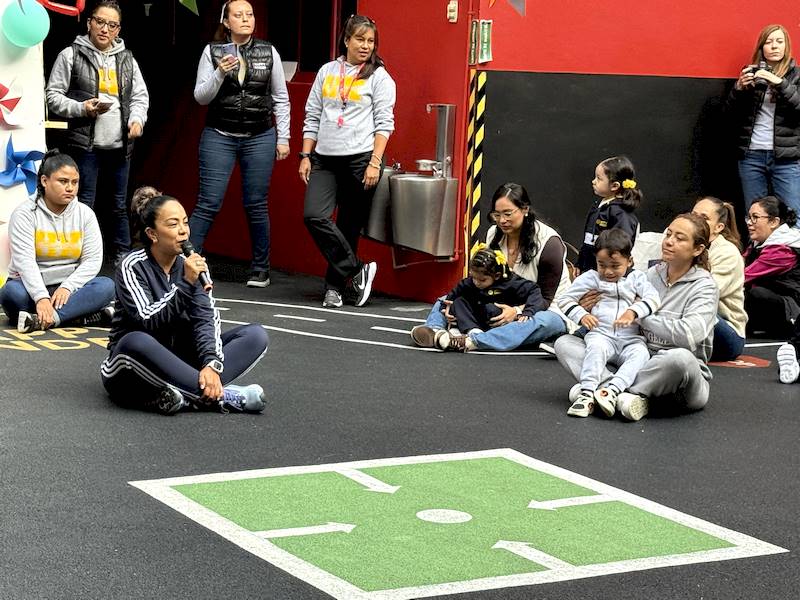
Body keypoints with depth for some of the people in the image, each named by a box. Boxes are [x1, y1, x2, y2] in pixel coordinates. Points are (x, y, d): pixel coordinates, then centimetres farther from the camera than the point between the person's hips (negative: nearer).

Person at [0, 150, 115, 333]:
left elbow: (93, 260, -3)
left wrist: (67, 287, -21)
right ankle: (84, 316, -32)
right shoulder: (25, 213, -7)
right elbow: (25, 261, -19)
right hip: (31, 288, -3)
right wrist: (41, 298, -34)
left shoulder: (85, 214, 4)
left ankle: (41, 320, -37)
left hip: (68, 289, 3)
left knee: (106, 286, -25)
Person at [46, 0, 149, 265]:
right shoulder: (71, 55, -2)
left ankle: (124, 258, 20)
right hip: (85, 144, -4)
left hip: (120, 144, 4)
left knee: (121, 205, 11)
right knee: (85, 204, -1)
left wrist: (137, 119, -6)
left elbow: (141, 95, 14)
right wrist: (81, 108, -16)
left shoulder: (127, 59, 12)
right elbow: (54, 96, -2)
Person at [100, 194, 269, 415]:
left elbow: (206, 318, -8)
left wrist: (212, 363, -25)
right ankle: (219, 396, -35)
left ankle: (186, 393, -32)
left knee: (256, 335, -11)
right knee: (135, 342, -40)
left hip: (178, 360, 5)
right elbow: (147, 321, -23)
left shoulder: (191, 265, 4)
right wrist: (186, 284, -28)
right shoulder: (133, 266, -10)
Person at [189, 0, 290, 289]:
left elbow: (281, 99, 8)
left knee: (256, 205, 6)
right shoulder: (212, 51, 0)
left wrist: (283, 138, 4)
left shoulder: (269, 52, 4)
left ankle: (260, 270, 16)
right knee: (208, 203, -6)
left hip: (260, 138, 1)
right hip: (219, 137, -1)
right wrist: (220, 73, -18)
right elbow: (200, 97, -1)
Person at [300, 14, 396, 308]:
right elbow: (312, 117, 14)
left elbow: (384, 123, -3)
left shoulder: (379, 77, 2)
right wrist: (306, 156, 7)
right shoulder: (327, 72, 13)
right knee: (314, 216, -14)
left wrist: (375, 162, -13)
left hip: (361, 159, -3)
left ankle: (334, 287, 12)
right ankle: (357, 271, -5)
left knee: (349, 226, 1)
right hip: (325, 159, 3)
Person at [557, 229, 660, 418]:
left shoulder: (636, 278, 13)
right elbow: (564, 299, 12)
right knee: (596, 347, -36)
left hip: (631, 338, 1)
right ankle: (586, 393, -46)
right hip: (601, 334, -1)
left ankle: (612, 390, -47)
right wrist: (581, 315, -5)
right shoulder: (591, 278, 12)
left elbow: (653, 299, -2)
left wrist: (634, 311, -21)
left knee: (640, 354, -32)